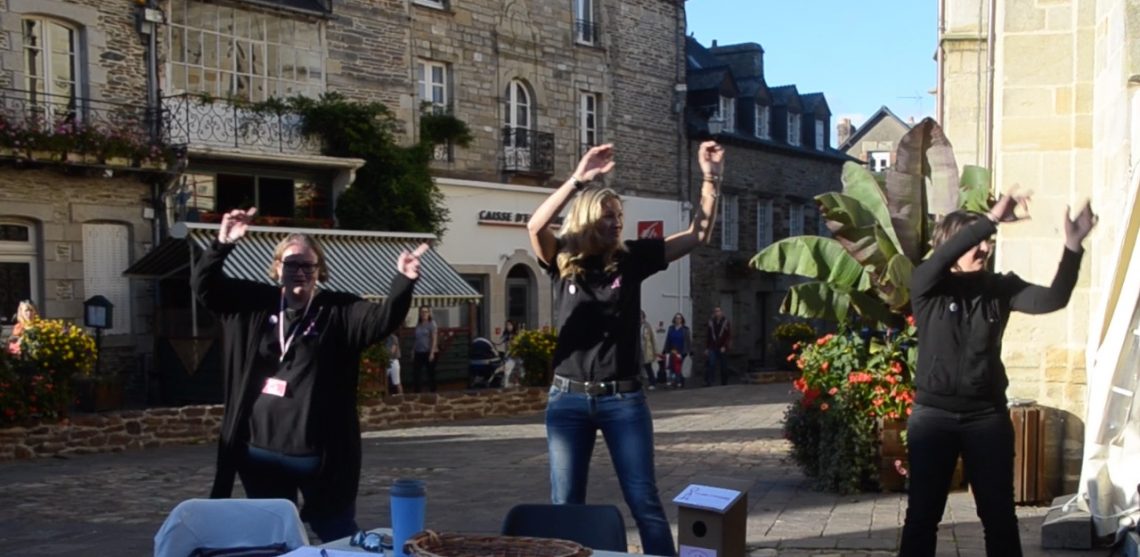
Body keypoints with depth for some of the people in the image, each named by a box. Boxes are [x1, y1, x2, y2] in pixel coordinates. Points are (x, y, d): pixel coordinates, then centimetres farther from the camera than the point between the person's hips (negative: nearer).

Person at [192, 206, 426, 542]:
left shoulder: (339, 312, -5)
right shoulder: (254, 305, 5)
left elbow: (382, 319, -19)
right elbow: (204, 286, 5)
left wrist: (403, 282, -38)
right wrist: (223, 245, -14)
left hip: (319, 454, -3)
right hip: (260, 451, 4)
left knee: (339, 538, 8)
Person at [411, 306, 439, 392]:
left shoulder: (432, 323, -5)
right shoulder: (418, 324, 12)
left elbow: (434, 339, -10)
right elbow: (416, 339, 15)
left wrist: (432, 353, -16)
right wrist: (413, 352, 11)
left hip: (429, 352, -5)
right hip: (418, 352, 6)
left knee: (430, 373, 1)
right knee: (415, 373, 0)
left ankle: (433, 392, 9)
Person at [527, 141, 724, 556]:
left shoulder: (632, 258, 2)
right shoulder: (562, 261, -1)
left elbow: (698, 234, 1)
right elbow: (535, 226, -21)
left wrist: (711, 178, -10)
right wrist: (579, 179, -28)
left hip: (623, 398, 0)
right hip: (568, 398, 0)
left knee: (644, 500, 4)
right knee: (565, 504, 9)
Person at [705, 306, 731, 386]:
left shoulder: (726, 322, 0)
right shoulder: (711, 322, 7)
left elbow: (729, 336, -3)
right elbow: (708, 336, 10)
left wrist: (724, 346, -13)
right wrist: (706, 347, 5)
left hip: (722, 349, -1)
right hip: (712, 348, 1)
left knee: (724, 367, 6)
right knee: (711, 365, -12)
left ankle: (724, 384, 17)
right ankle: (708, 383, -16)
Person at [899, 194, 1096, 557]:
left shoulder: (999, 287, 2)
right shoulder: (927, 286, -4)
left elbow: (1052, 299, -12)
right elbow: (944, 256, -25)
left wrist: (1072, 247, -26)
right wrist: (991, 219, -34)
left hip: (987, 414, 2)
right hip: (934, 414, -2)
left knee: (999, 513, 9)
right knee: (923, 512, 5)